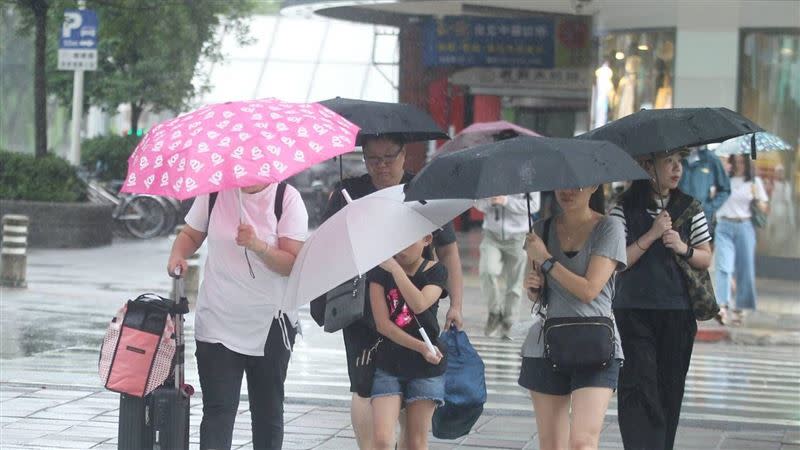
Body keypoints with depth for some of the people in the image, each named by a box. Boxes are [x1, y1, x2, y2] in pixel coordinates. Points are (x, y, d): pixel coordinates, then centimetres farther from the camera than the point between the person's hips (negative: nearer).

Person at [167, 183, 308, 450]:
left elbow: (294, 264, -13)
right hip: (218, 320, 0)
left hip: (270, 325, 0)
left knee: (268, 411, 11)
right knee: (218, 410, -8)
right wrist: (178, 255, -8)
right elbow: (191, 235, 13)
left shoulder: (288, 199, -7)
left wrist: (258, 246, -28)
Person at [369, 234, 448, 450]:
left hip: (426, 367, 0)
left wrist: (394, 268, -25)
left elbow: (419, 305, -22)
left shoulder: (435, 271, -1)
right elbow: (382, 323, -7)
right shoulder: (379, 272, 0)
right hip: (388, 365, 0)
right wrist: (420, 347, -15)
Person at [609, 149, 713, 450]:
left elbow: (706, 259, 10)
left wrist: (683, 249, -10)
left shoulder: (690, 208, 7)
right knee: (639, 386, -12)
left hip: (678, 312, 3)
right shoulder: (625, 209, -2)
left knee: (671, 388, 9)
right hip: (634, 311, -3)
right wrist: (651, 235, -15)